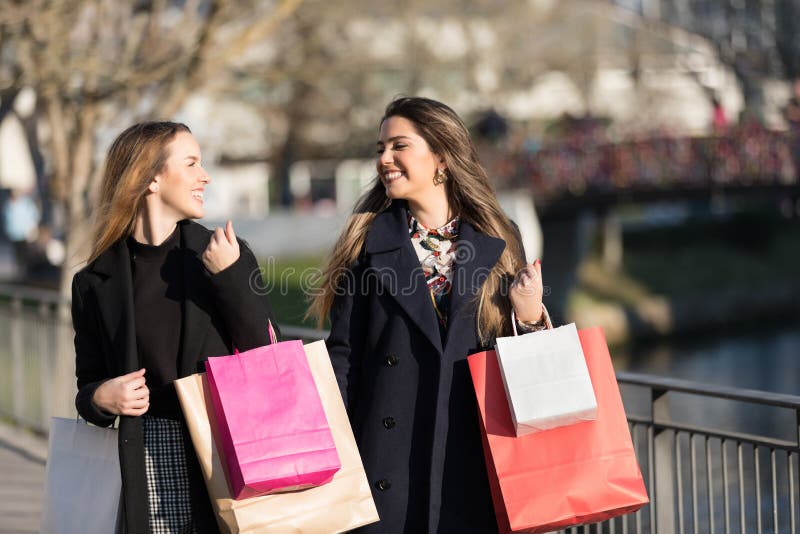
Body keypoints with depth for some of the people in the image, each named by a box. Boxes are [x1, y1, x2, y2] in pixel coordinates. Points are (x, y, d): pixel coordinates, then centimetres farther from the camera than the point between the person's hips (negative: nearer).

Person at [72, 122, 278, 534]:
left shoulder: (225, 256, 6)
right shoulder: (96, 283, 5)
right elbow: (89, 384, 13)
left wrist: (228, 277, -8)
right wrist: (100, 399, -10)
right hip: (150, 462, 0)